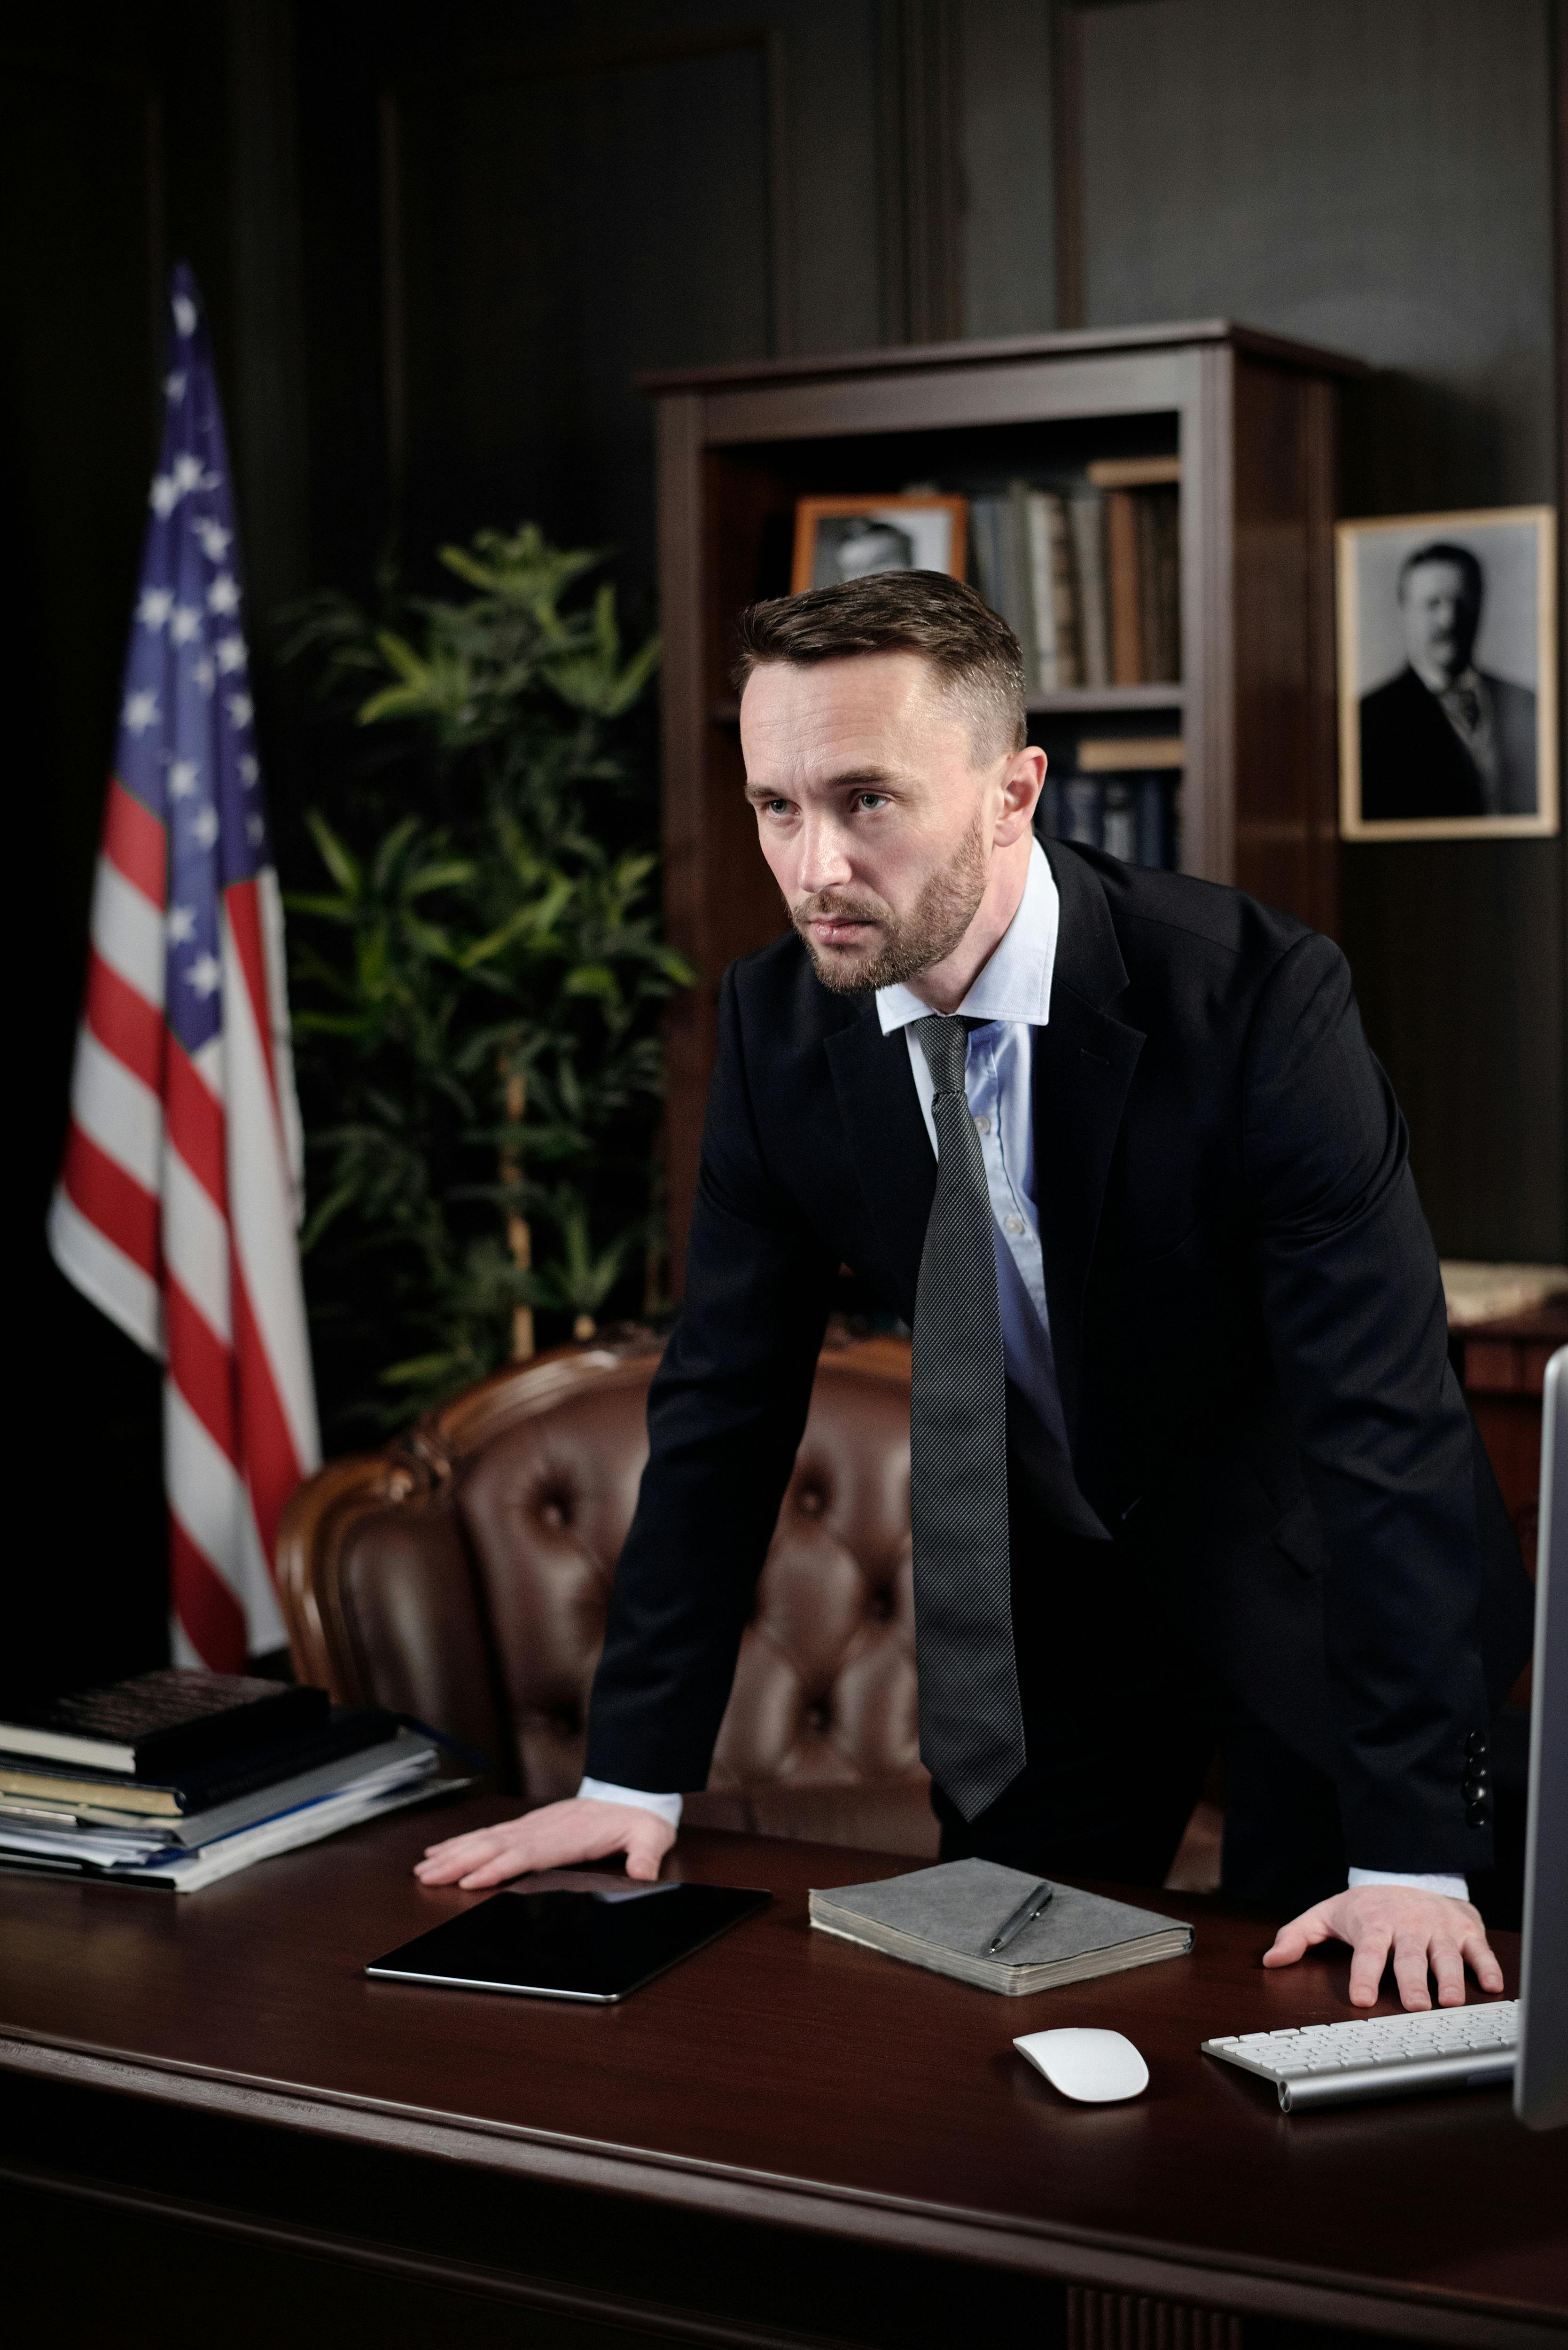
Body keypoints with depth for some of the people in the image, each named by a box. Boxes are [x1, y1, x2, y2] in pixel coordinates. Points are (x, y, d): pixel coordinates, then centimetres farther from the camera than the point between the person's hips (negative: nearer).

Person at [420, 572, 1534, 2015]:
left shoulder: (1257, 1000, -28)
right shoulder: (776, 1025, -13)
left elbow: (1387, 1418, -30)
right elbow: (724, 1407, -7)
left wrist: (1412, 1855, -34)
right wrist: (639, 1780, -9)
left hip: (1305, 1600, -3)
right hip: (1046, 1607, 4)